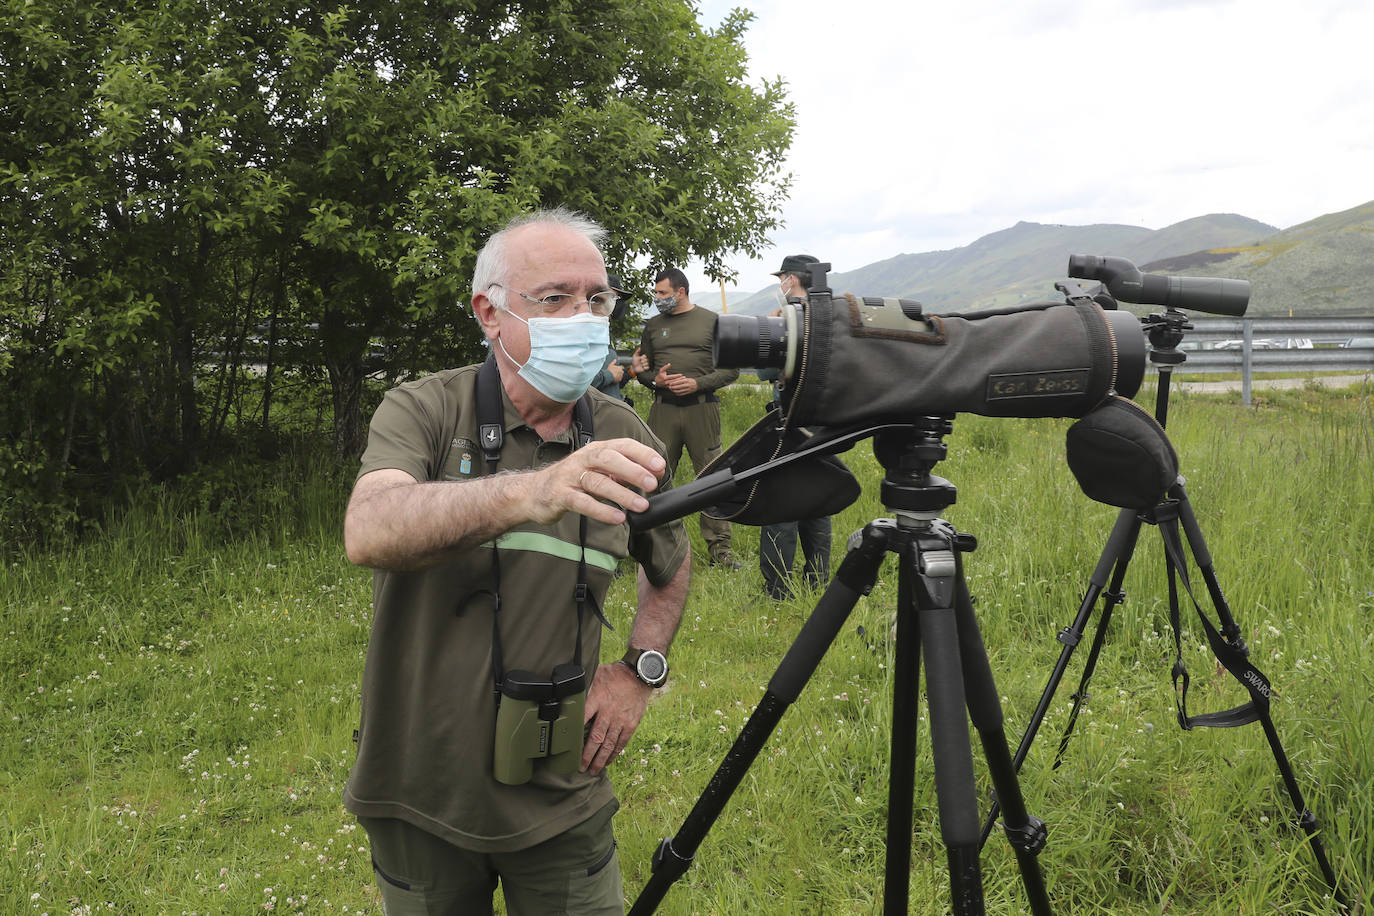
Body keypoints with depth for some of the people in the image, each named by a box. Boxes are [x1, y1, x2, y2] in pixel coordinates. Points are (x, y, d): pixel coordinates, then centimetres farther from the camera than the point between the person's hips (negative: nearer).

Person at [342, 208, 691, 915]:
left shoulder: (623, 441, -2)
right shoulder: (421, 412, -12)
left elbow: (671, 563, 16)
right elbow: (369, 532, -34)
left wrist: (641, 669, 0)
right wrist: (528, 493, -49)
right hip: (420, 801, -1)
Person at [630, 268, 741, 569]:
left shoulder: (712, 321, 5)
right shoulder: (653, 325, 14)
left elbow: (731, 368, 3)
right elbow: (641, 369, 19)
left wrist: (698, 383, -10)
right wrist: (655, 380, -3)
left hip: (702, 407, -2)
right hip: (663, 409, 2)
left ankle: (719, 547, 5)